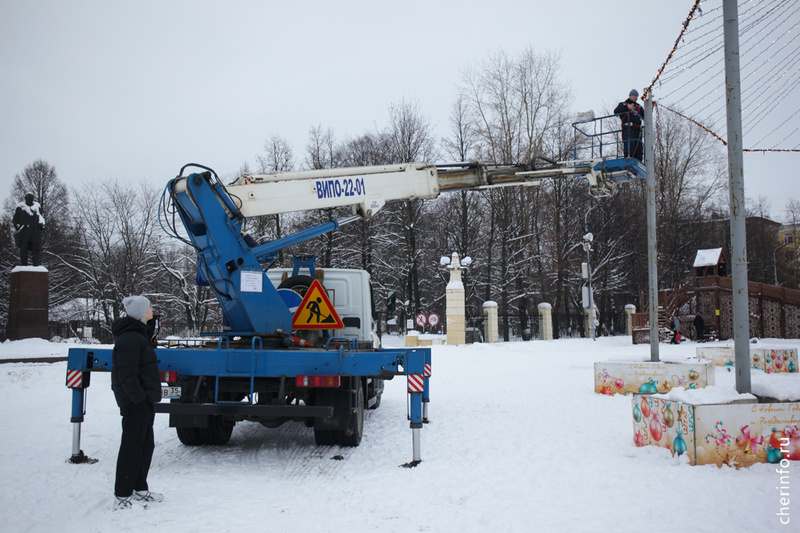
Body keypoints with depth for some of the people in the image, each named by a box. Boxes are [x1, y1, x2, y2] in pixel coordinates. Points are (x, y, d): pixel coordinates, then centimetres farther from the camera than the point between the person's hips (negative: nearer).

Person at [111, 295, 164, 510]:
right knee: (132, 447, -5)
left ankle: (140, 489, 28)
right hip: (135, 403, -11)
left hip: (143, 400, 11)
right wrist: (140, 399, -23)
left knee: (146, 445, 17)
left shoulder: (138, 334, 16)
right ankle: (123, 497, 3)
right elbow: (127, 376, -22)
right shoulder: (129, 339, -18)